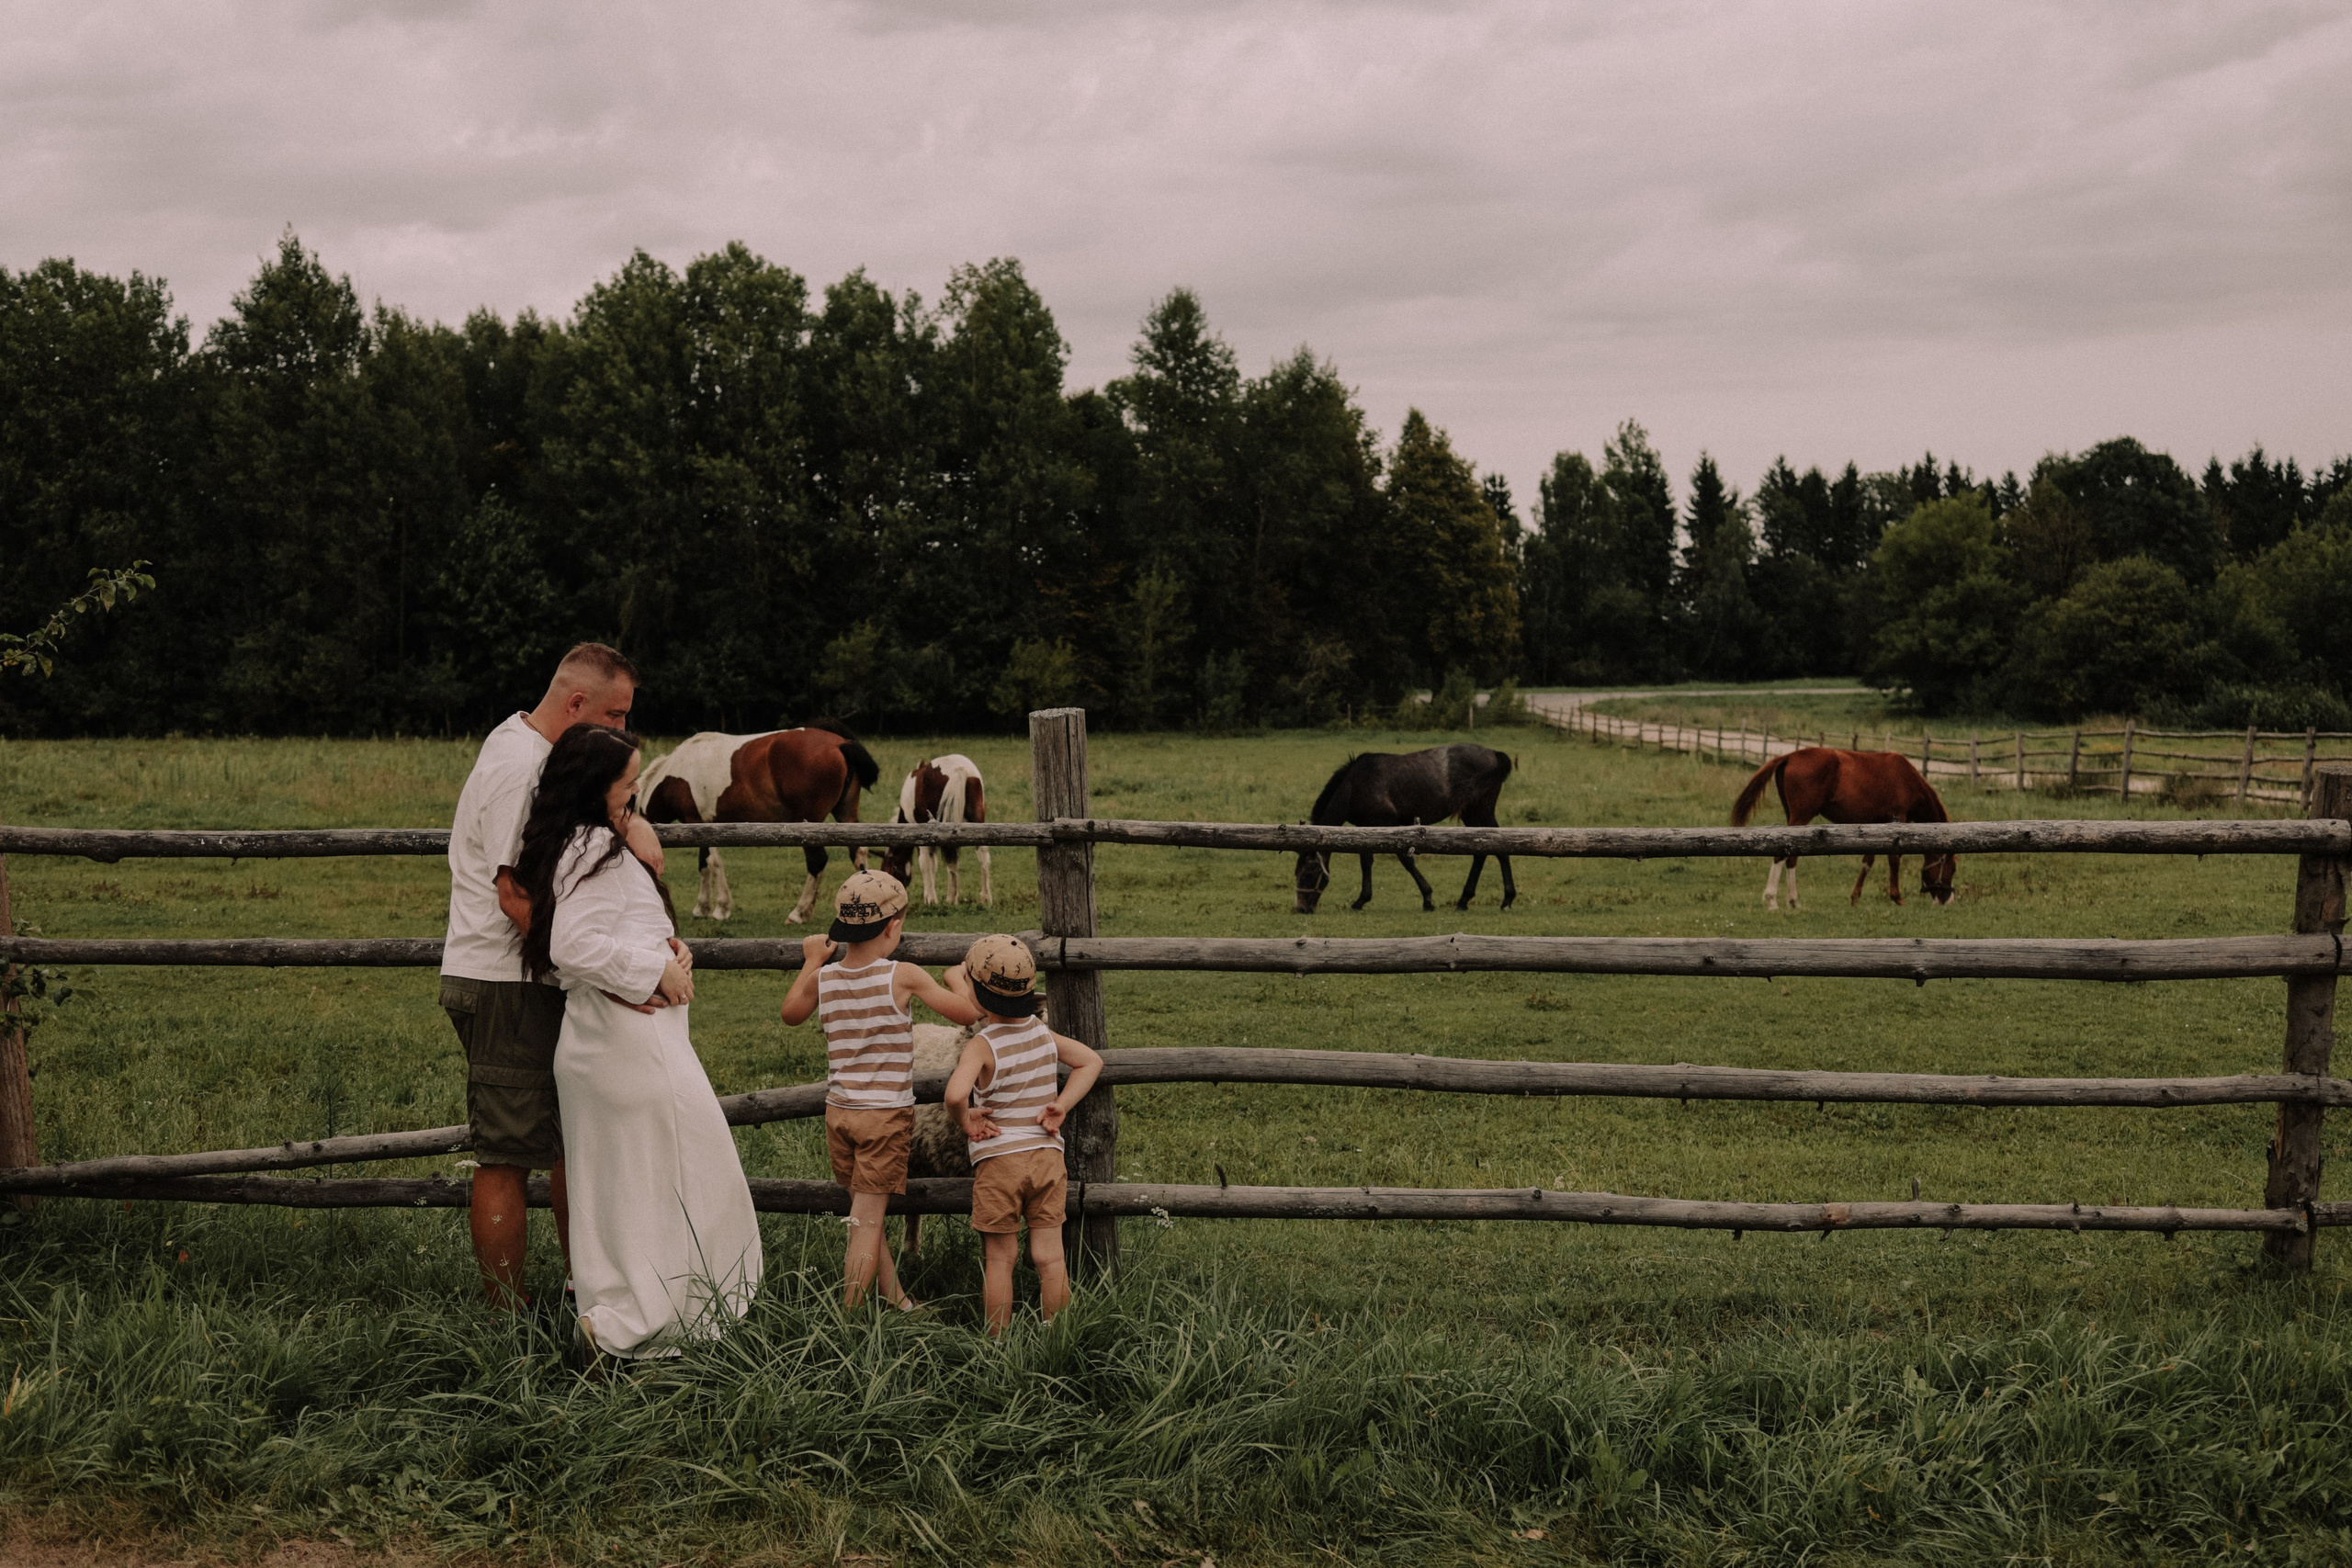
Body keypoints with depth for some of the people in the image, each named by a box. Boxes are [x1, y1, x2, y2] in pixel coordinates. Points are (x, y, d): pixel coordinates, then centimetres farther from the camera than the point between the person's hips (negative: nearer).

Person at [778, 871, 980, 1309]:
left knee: (865, 1215, 18)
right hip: (886, 1114, -5)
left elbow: (791, 1013, 20)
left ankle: (899, 1300, 27)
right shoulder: (903, 977, -13)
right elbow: (968, 1015, -9)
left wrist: (810, 961, 26)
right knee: (867, 1224, 0)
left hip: (838, 1112, 5)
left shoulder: (823, 978, -1)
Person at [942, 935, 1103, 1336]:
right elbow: (1092, 1061, 14)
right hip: (1047, 1156, 4)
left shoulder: (982, 1045, -14)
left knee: (999, 1259, 7)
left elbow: (955, 1095, -31)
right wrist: (1060, 1106, 6)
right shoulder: (1043, 1033, 4)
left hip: (998, 1161, -4)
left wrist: (966, 1120, -11)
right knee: (1049, 1255, 8)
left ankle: (998, 1343, 14)